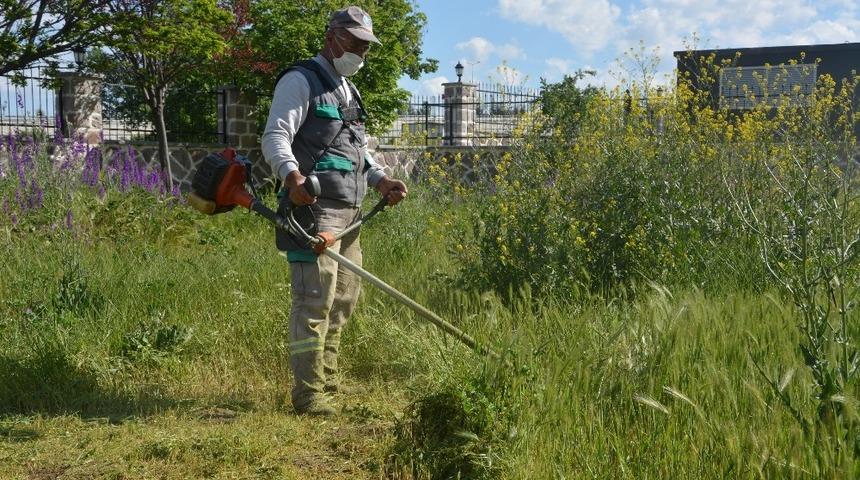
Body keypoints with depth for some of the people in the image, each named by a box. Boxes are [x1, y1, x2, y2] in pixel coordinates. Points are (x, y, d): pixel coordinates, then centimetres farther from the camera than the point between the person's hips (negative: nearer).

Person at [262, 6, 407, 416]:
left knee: (343, 298, 15)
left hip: (349, 212, 10)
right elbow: (275, 137, -15)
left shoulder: (348, 91, 25)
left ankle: (327, 379, 28)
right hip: (314, 207, -10)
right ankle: (308, 393, -6)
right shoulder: (300, 81, -3)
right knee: (314, 298, -12)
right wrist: (293, 175, -34)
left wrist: (381, 180, 12)